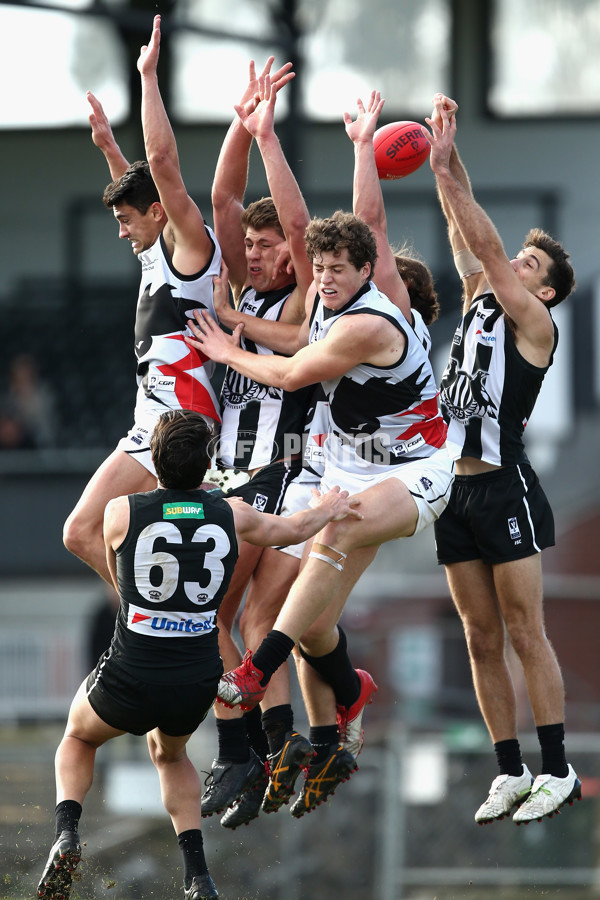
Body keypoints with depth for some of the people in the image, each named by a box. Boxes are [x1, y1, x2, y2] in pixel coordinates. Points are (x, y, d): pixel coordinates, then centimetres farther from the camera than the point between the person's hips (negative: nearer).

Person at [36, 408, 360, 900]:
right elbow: (293, 529, 20)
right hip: (197, 684, 2)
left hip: (129, 680, -2)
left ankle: (67, 833, 4)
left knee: (79, 736, 29)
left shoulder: (121, 512, -6)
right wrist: (327, 509, 44)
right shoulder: (232, 516, -2)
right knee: (170, 752, 34)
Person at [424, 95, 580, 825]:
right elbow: (465, 233, 12)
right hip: (456, 489, 7)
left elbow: (486, 246, -11)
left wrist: (447, 172, -12)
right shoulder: (478, 301, 14)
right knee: (482, 639, 6)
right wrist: (445, 157, 2)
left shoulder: (535, 324, -4)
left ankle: (558, 772, -3)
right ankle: (511, 772, 10)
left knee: (525, 633, -6)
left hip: (505, 488, -7)